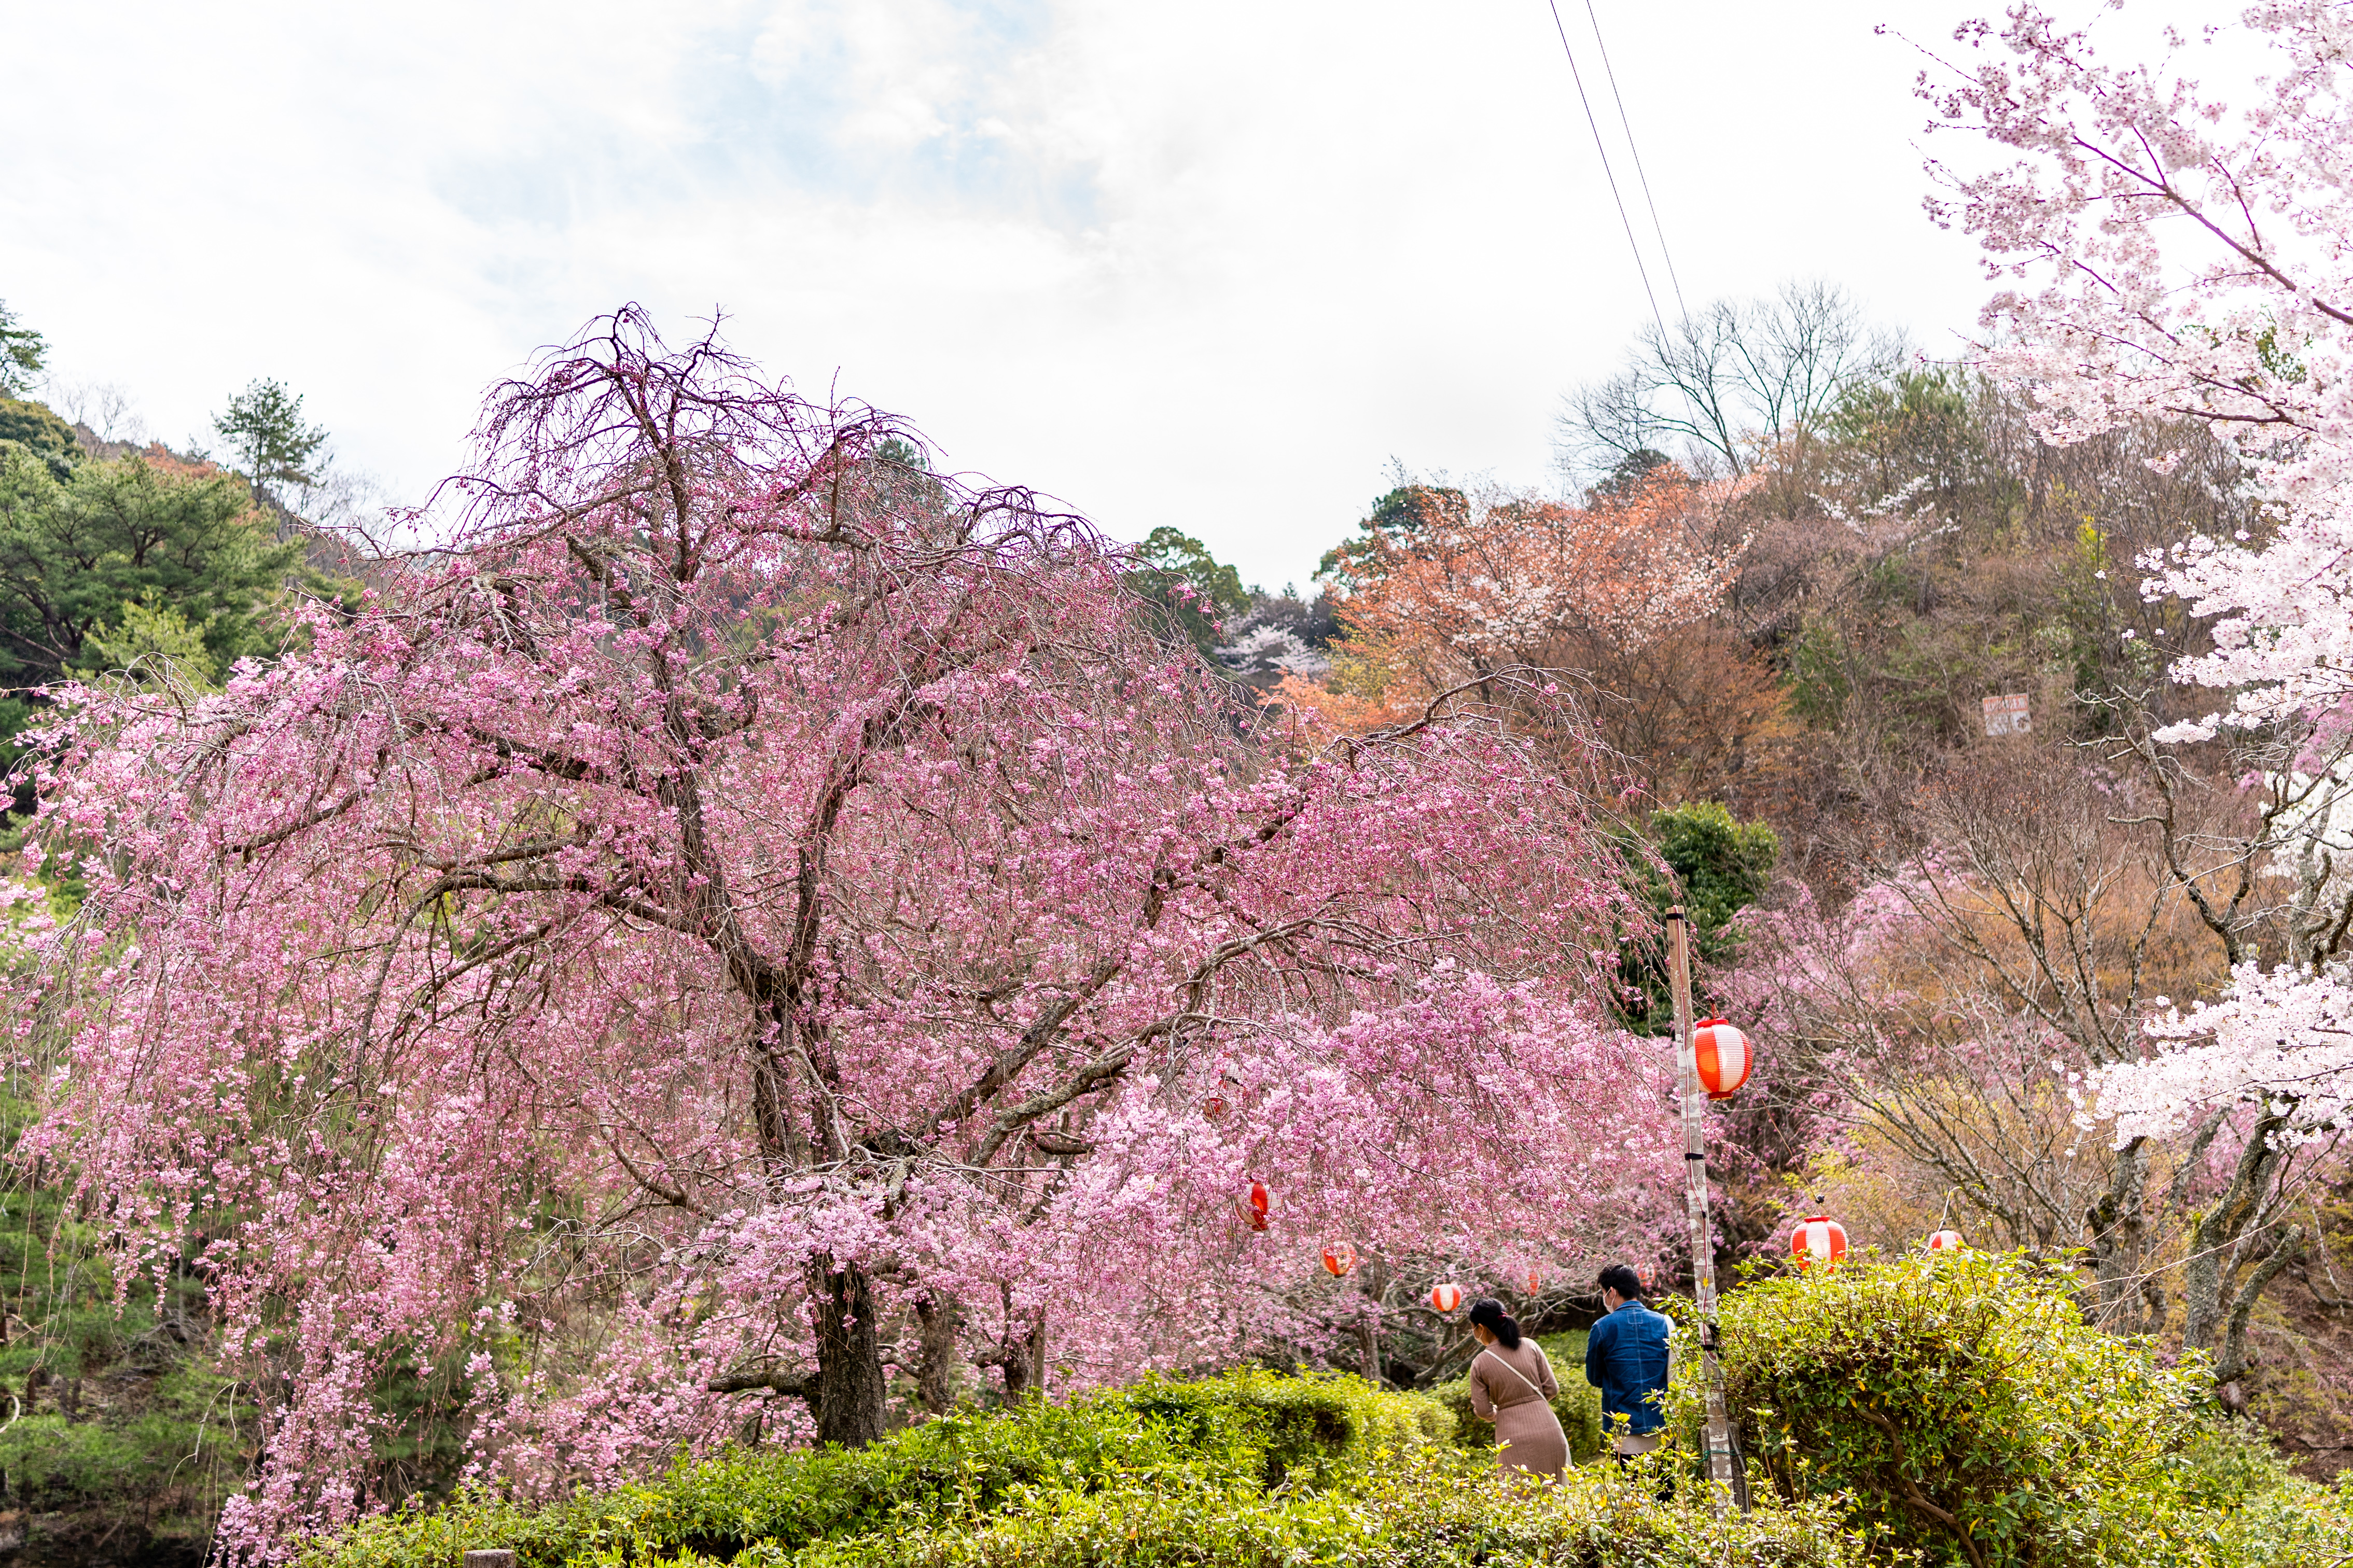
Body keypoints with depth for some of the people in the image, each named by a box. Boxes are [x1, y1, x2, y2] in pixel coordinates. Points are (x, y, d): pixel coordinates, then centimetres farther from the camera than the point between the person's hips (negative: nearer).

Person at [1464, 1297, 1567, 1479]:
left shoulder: (1480, 1364, -5)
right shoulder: (1530, 1347, -1)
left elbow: (1484, 1412, -2)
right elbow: (1552, 1389, 2)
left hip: (1514, 1439, -2)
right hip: (1547, 1430, 2)